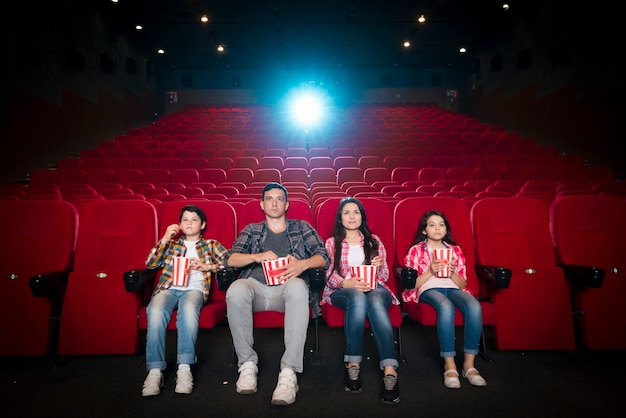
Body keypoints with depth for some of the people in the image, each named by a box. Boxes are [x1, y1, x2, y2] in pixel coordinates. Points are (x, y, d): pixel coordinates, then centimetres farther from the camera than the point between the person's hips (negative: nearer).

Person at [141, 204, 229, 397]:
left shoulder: (211, 245, 23)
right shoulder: (171, 243, 29)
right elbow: (150, 264, 15)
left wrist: (206, 266, -6)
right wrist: (164, 239, 6)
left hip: (195, 289, -2)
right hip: (169, 288, 2)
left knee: (188, 309, -39)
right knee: (156, 311, -35)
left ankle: (184, 368, -37)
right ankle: (155, 370, -33)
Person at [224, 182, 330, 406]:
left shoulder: (301, 227, 19)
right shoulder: (251, 230, 22)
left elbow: (324, 257, 6)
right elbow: (230, 259, 7)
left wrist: (303, 264, -16)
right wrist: (256, 256, -13)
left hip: (286, 287, -1)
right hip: (257, 286, 1)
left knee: (297, 287, -38)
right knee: (236, 290, -34)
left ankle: (289, 371, -36)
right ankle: (247, 363, -18)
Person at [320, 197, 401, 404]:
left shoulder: (374, 240, 18)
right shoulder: (332, 242, 14)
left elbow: (384, 276, 13)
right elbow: (330, 276, 1)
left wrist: (378, 267, -11)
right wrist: (347, 283, -21)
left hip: (374, 288, 1)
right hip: (342, 290, -1)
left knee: (375, 300, -38)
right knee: (358, 298, -39)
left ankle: (390, 370, -48)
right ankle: (353, 363, -34)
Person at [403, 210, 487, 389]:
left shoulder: (455, 250, 21)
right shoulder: (416, 250, 11)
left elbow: (463, 284, 15)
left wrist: (452, 272, -6)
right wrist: (430, 271, -11)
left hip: (453, 288, 3)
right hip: (428, 289, -3)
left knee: (475, 307, -32)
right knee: (446, 306, -39)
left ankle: (469, 364, -24)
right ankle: (449, 365, -31)